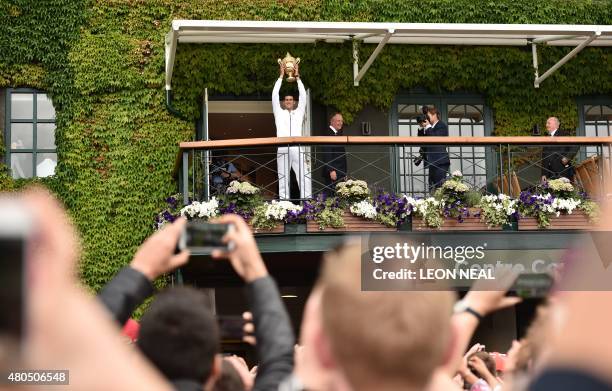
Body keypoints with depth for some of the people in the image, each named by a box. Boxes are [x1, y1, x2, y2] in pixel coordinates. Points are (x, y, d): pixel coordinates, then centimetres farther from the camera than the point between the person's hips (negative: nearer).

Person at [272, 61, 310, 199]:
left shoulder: (299, 112, 19)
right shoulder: (279, 113, 17)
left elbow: (303, 96, 13)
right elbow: (274, 95, 10)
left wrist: (297, 77, 12)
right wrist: (281, 76, 11)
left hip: (297, 149, 1)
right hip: (283, 149, -1)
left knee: (304, 178, -5)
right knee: (283, 180, -2)